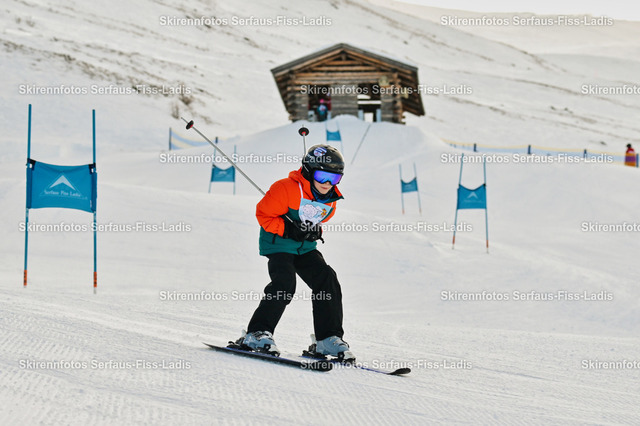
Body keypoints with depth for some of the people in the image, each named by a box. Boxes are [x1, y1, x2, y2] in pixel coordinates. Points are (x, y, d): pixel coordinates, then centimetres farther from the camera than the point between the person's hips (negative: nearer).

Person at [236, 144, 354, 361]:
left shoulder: (330, 200, 4)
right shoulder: (287, 189, -20)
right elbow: (264, 213, -15)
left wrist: (315, 231, 2)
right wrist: (289, 230, -23)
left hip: (305, 247, 7)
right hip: (278, 244, -7)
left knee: (327, 280, -8)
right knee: (284, 282, -27)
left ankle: (328, 338, -1)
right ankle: (257, 333, -19)